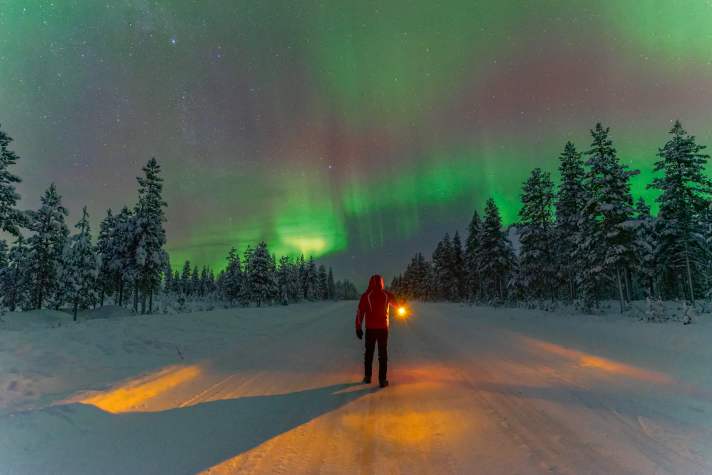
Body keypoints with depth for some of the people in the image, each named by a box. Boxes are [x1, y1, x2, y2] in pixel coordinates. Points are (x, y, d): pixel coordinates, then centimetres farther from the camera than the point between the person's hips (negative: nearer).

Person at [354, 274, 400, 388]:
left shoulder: (366, 295, -6)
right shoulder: (386, 294, -2)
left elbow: (360, 312, -8)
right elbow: (396, 304, 16)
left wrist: (358, 328, -1)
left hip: (370, 328, 0)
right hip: (383, 328, 0)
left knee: (369, 353, 15)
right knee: (383, 354, 5)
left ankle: (367, 377, 21)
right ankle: (382, 380, 3)